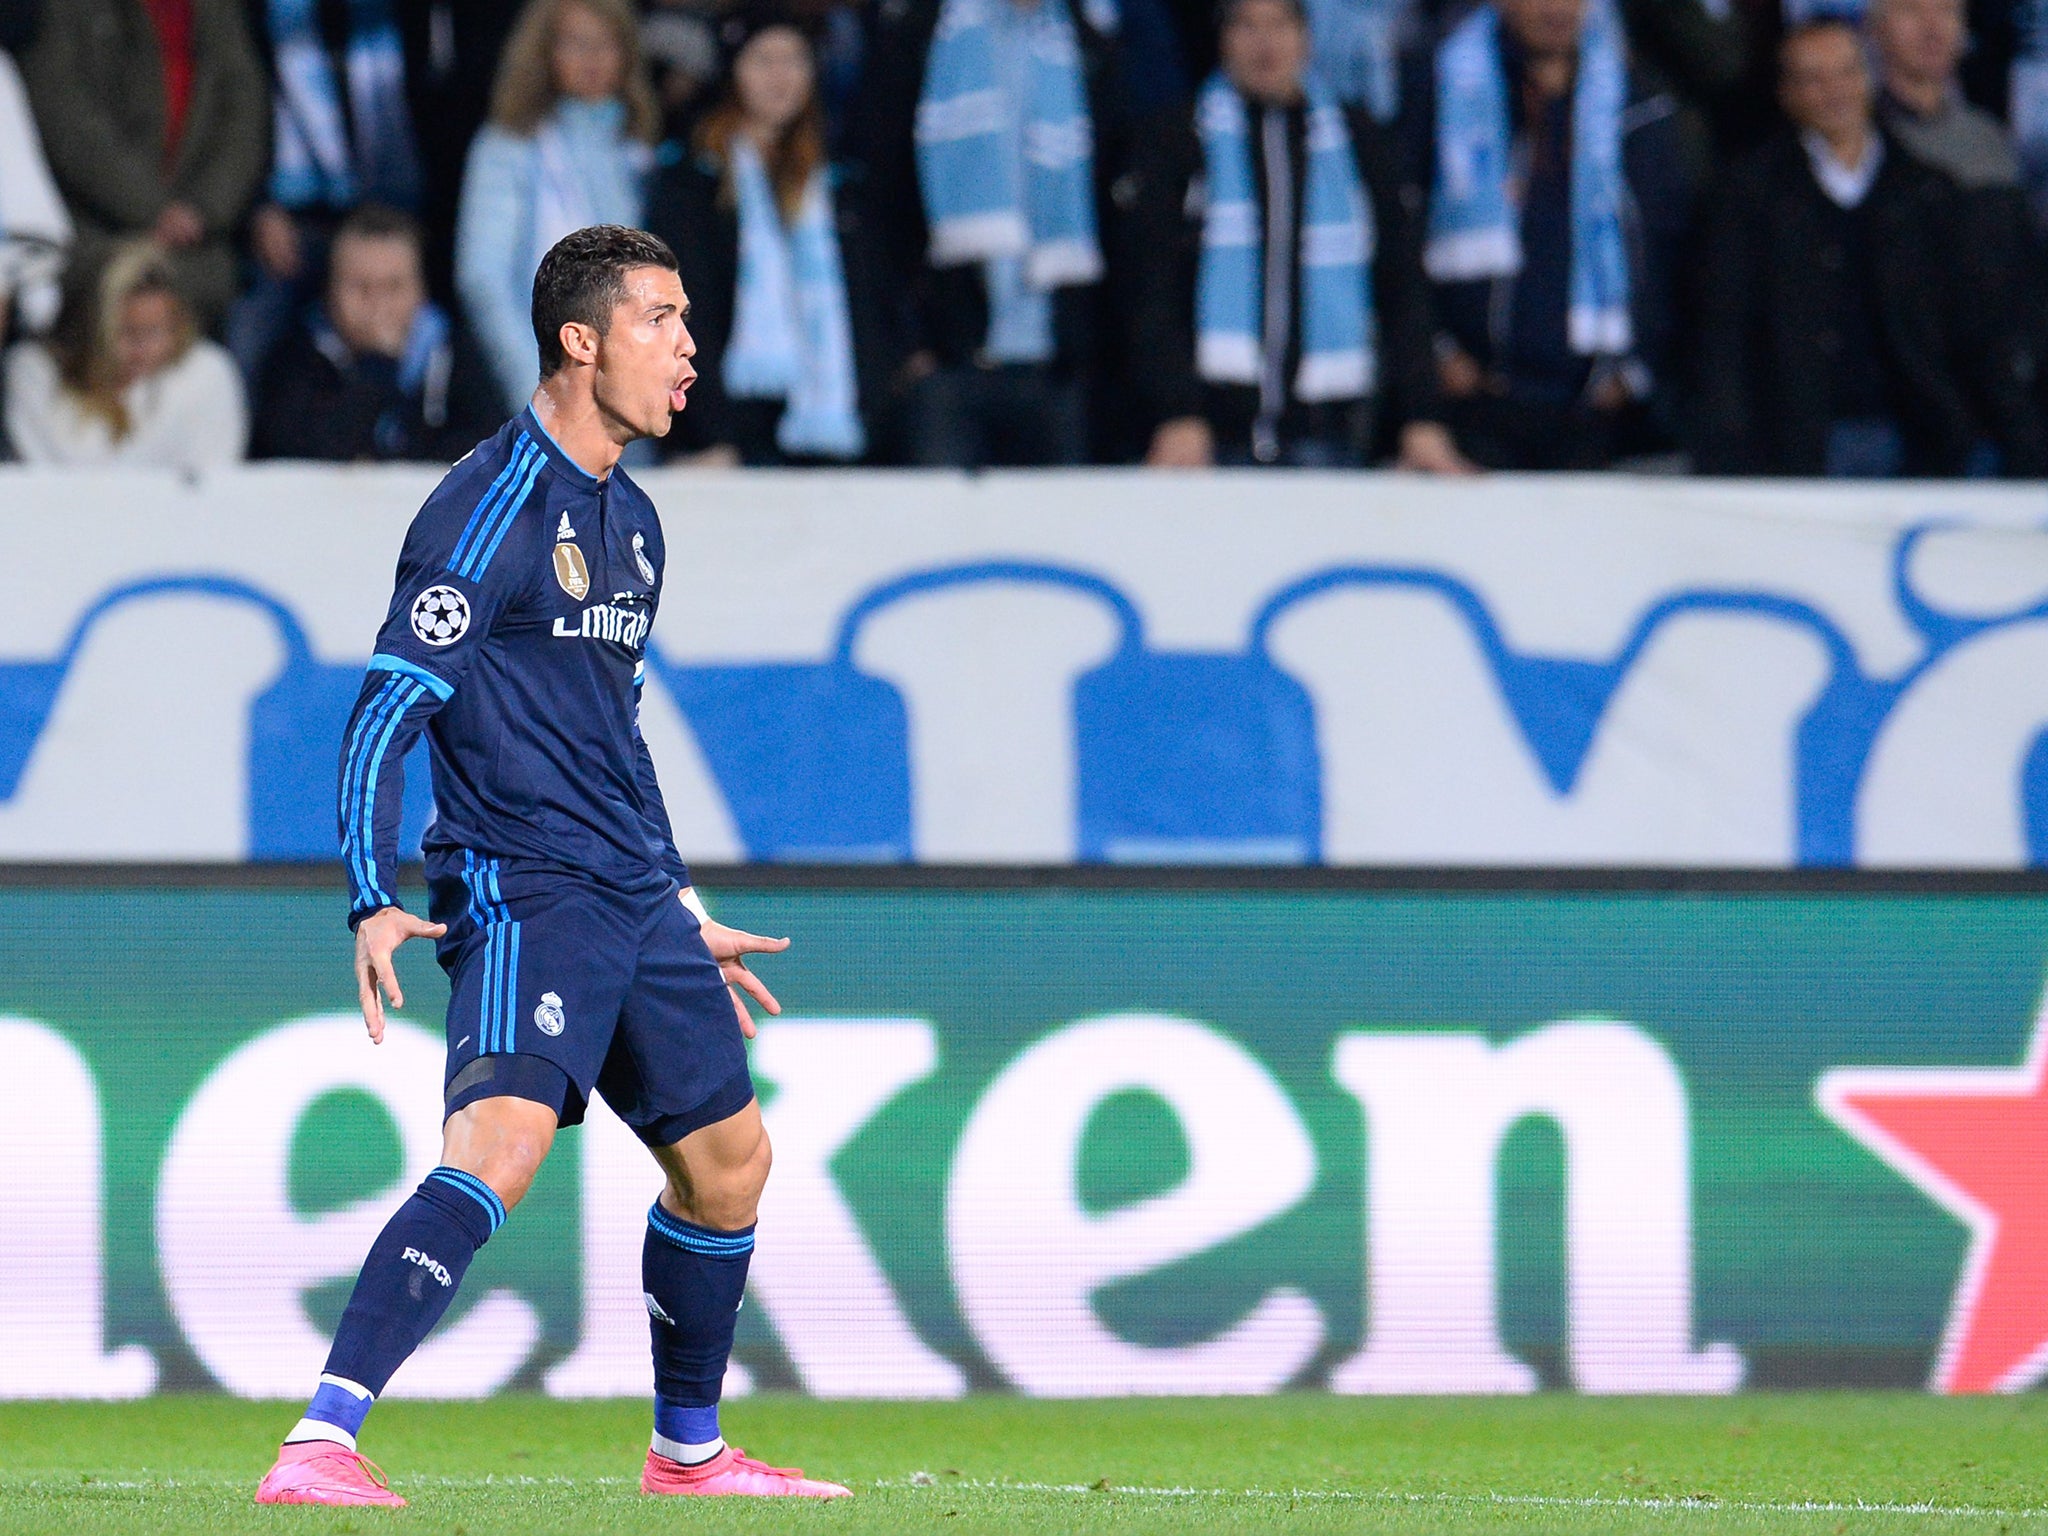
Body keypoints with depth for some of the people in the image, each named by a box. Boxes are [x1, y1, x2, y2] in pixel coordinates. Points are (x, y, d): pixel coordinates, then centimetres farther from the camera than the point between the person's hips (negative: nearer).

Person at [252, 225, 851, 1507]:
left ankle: (689, 1450, 34)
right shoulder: (493, 509, -10)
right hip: (520, 888, -9)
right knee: (503, 1137, -27)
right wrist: (376, 903, -23)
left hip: (634, 898, 9)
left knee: (729, 1155, 15)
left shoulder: (630, 520, 18)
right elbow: (389, 709, -14)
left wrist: (685, 919, 30)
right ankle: (322, 1445, -35)